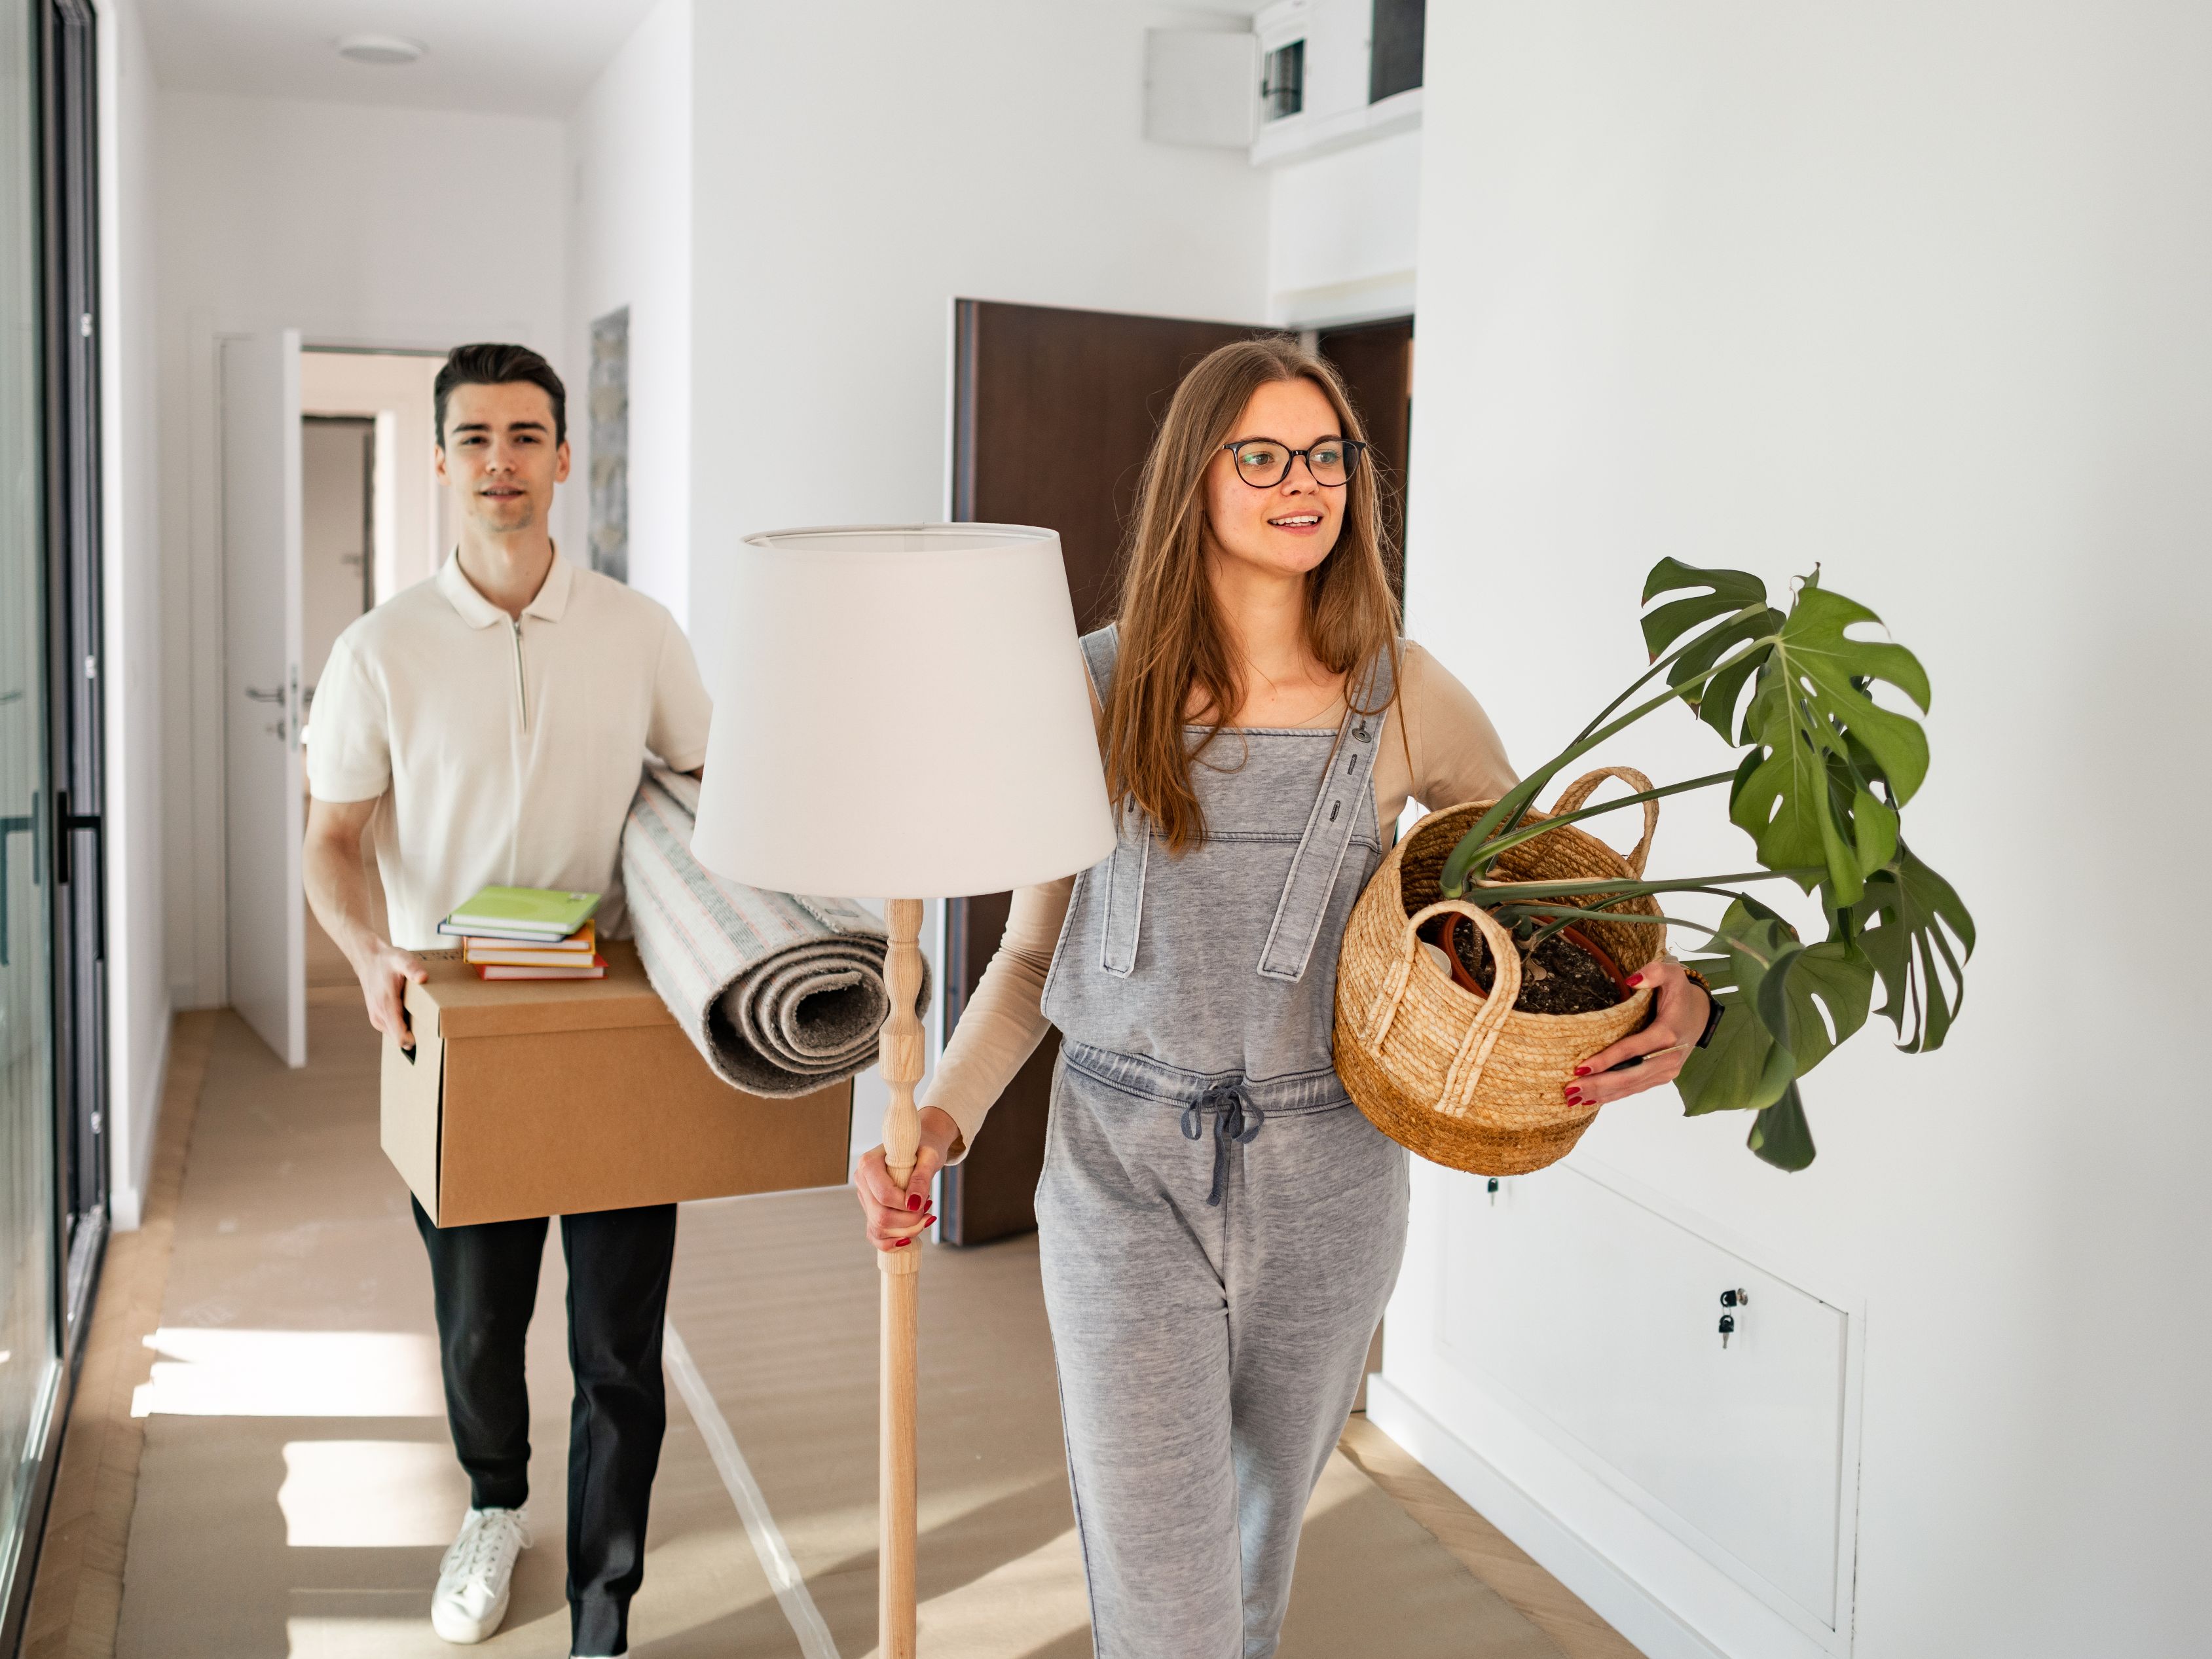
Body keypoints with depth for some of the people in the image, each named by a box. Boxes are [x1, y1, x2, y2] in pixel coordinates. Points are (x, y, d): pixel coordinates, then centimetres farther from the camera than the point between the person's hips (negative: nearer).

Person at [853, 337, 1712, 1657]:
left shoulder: (1405, 698, -5)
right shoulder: (1103, 689, -5)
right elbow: (1034, 953, 2)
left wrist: (1675, 1000, -13)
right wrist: (941, 1117, -12)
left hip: (1326, 1188, 2)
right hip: (1125, 1176, -1)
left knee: (1263, 1528, 23)